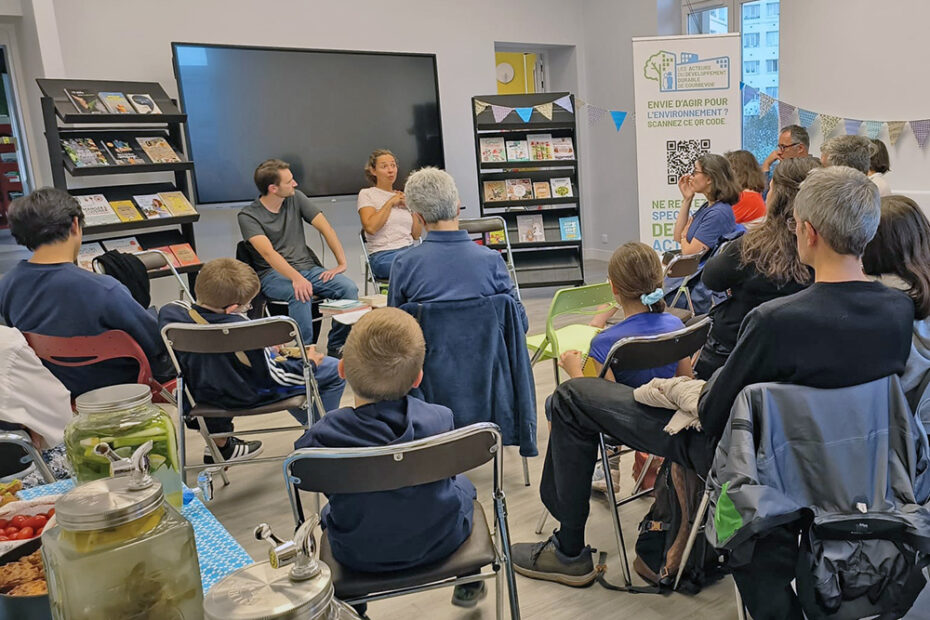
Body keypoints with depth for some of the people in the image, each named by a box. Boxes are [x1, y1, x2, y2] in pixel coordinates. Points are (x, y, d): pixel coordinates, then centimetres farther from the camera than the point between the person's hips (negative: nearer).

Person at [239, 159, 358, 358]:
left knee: (349, 288, -21)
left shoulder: (296, 198, 8)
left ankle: (336, 349, -9)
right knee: (300, 294, -38)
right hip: (273, 274, -4)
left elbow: (325, 228, 5)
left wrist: (342, 263, -7)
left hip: (308, 268, 5)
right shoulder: (248, 216, -7)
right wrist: (296, 278, -37)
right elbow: (268, 252, -22)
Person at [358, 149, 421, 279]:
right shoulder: (366, 194, 7)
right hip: (383, 256, -5)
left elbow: (416, 235, 18)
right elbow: (370, 227, -13)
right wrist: (390, 202, -4)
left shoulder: (401, 197, 23)